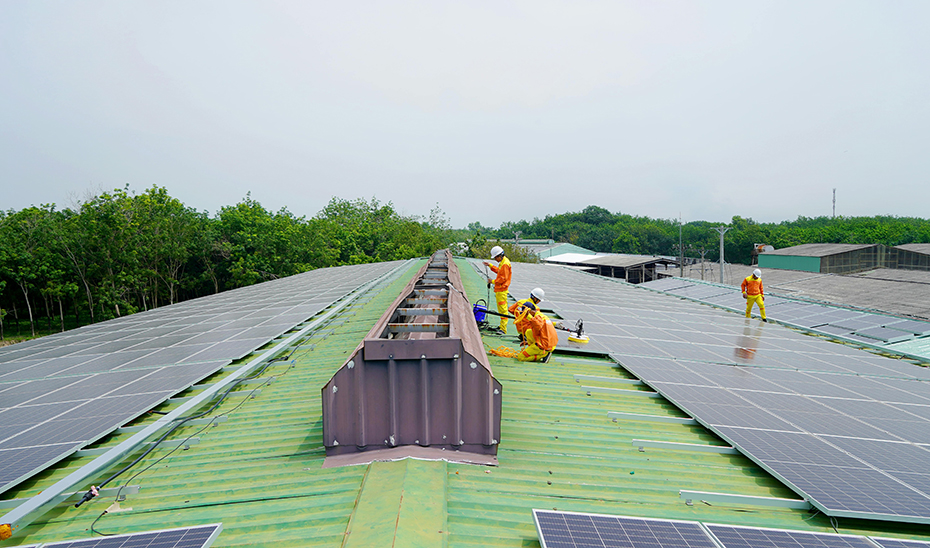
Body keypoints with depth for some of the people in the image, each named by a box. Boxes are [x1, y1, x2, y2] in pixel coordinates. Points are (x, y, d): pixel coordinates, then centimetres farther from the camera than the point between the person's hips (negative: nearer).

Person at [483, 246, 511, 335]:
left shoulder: (505, 264, -18)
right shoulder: (502, 262, 14)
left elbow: (503, 278, -20)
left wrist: (493, 281, -13)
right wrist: (490, 265, 23)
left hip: (502, 290, -11)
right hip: (498, 289, 11)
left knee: (503, 309, -10)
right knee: (500, 308, 16)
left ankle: (503, 329, -9)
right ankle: (502, 326, 25)